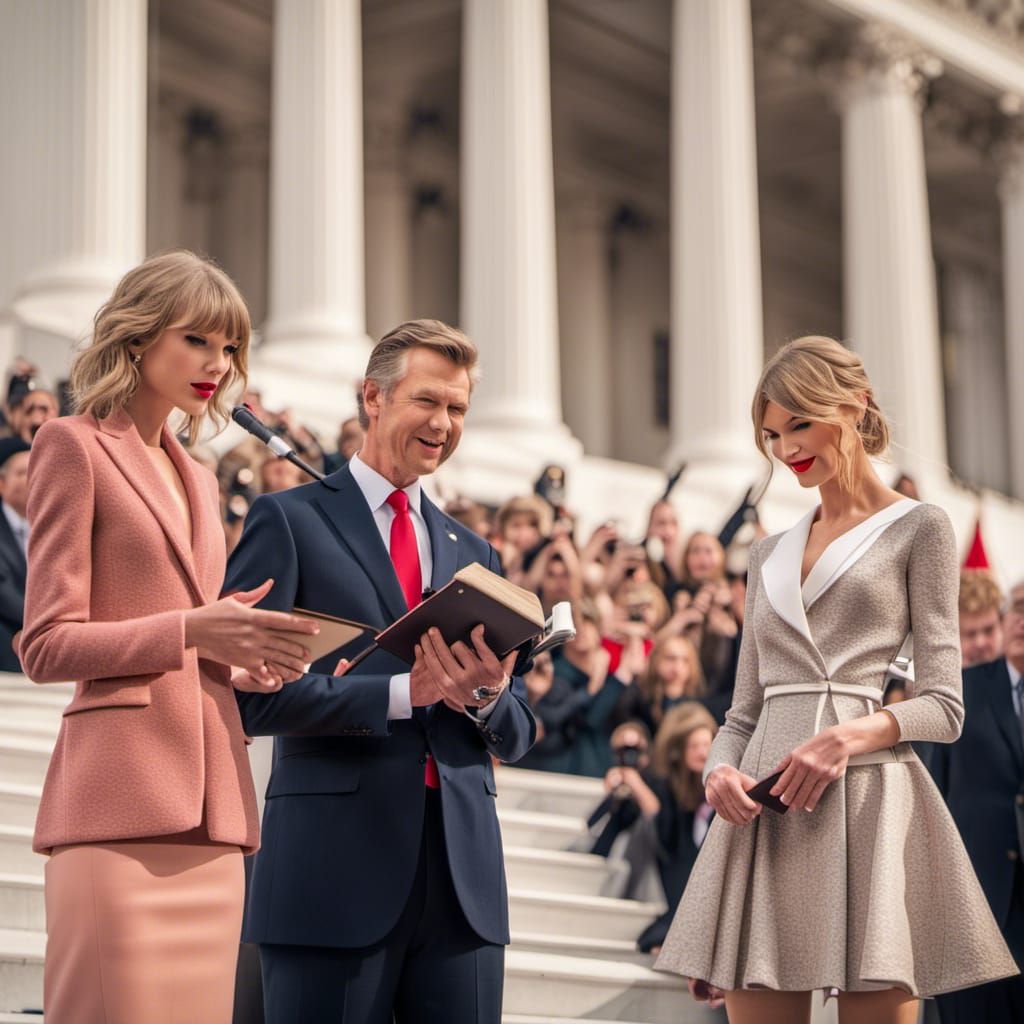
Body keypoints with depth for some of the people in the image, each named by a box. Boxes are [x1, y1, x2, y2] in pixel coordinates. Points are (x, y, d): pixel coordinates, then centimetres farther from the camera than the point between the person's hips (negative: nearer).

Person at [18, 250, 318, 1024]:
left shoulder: (198, 479, 25)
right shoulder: (75, 446, 3)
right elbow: (46, 646, -5)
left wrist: (245, 660, 4)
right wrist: (190, 632, -17)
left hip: (208, 810, 7)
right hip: (122, 797, -7)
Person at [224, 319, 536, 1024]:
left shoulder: (474, 554, 20)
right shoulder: (290, 521, 3)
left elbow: (517, 736, 17)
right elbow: (249, 692, -9)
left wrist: (486, 696, -6)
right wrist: (403, 692, -15)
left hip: (463, 873, 5)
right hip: (335, 869, -5)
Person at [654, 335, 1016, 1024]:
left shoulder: (919, 528, 7)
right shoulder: (771, 553, 22)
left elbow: (944, 706, 1)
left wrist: (852, 735, -17)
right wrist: (720, 770, -2)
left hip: (866, 801, -4)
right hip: (765, 808, 4)